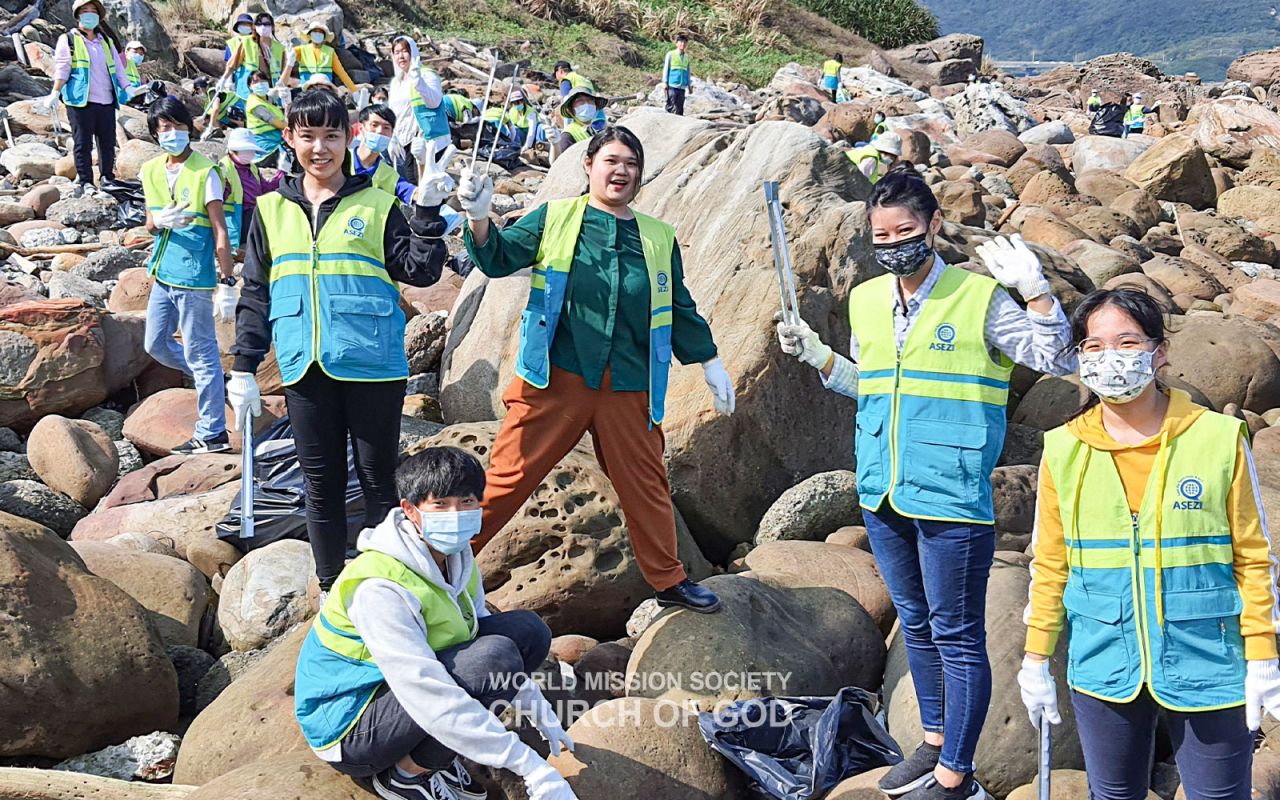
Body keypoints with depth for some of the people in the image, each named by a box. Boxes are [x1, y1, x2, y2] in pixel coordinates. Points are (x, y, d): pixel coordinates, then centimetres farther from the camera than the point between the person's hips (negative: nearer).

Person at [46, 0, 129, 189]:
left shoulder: (106, 41, 21)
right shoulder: (68, 40, 6)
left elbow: (118, 67, 18)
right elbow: (61, 69, -2)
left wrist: (127, 89, 5)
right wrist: (55, 93, -14)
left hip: (106, 102, 5)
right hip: (80, 102, -4)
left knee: (108, 142, 5)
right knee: (83, 143, -4)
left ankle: (108, 178, 14)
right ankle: (85, 181, 0)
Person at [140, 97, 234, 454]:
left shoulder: (205, 171, -9)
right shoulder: (152, 170, 10)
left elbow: (220, 230, -12)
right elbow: (150, 224, 7)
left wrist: (228, 280, -16)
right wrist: (160, 221, -18)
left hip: (193, 276, -8)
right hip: (163, 273, 8)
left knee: (199, 352, -4)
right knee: (155, 345, 15)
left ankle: (213, 434, 4)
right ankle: (210, 381, 35)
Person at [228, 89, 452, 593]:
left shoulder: (377, 205, 2)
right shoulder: (272, 211, 9)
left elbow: (419, 272, -3)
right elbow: (255, 295, 11)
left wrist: (428, 212, -15)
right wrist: (243, 369, 7)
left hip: (372, 365, -2)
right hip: (305, 369, 2)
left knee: (377, 479, 5)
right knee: (320, 482, 10)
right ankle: (330, 588, 23)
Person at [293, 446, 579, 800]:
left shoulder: (457, 560, -1)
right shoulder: (379, 588, -29)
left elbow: (480, 629, 16)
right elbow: (430, 697, -36)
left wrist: (543, 715, 13)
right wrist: (530, 766, -38)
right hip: (348, 727, -9)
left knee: (528, 629, -2)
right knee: (493, 658, -29)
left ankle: (436, 754, 2)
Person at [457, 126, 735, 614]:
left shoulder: (658, 238, 12)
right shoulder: (555, 219, 4)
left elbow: (679, 309, 19)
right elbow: (499, 258, -4)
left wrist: (710, 362, 18)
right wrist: (479, 218, -23)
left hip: (629, 390, 3)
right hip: (555, 378, -3)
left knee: (645, 483, 11)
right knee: (510, 473, -5)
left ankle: (669, 580, 27)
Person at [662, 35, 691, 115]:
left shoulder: (686, 57, 14)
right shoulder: (670, 54, 3)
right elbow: (666, 68, 4)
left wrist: (689, 85, 16)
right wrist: (665, 82, -3)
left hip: (682, 87, 4)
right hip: (672, 86, -4)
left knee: (680, 108, 3)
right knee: (671, 107, -8)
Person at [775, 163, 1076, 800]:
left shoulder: (979, 296, -6)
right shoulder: (866, 300, 10)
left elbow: (1054, 360, -6)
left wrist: (1035, 290, -19)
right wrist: (815, 356, 8)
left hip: (951, 496, -6)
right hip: (882, 492, 6)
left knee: (956, 634, 1)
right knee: (916, 625, 18)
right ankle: (934, 742, 33)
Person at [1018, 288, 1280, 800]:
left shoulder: (1219, 439, -5)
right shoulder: (1064, 450, 1)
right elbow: (1050, 565, 7)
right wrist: (1036, 660, 7)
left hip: (1207, 666, -2)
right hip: (1103, 669, 2)